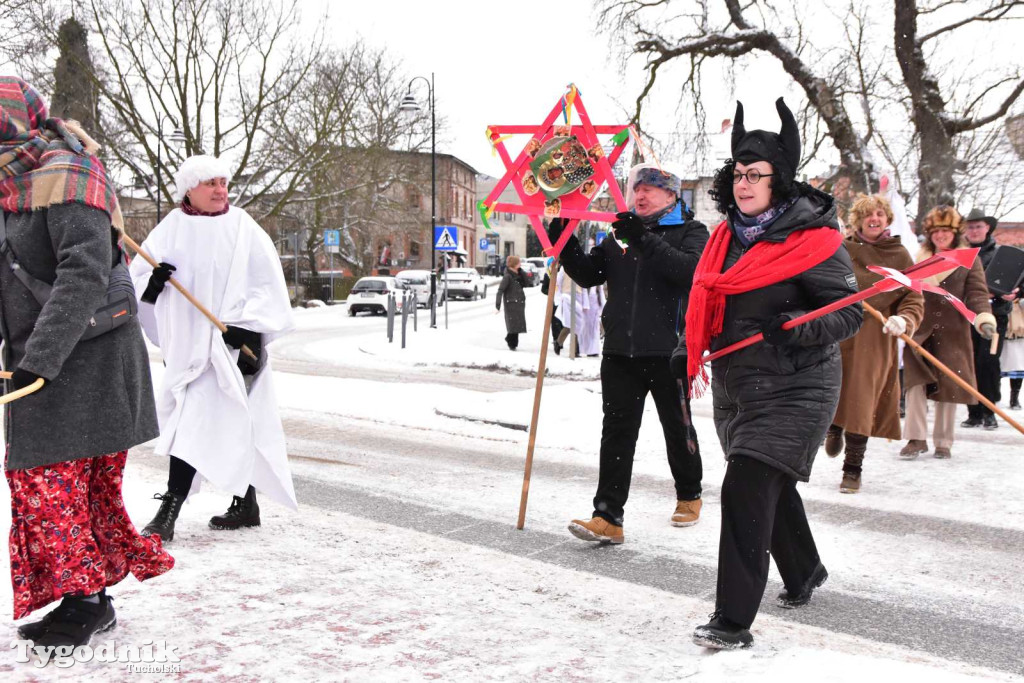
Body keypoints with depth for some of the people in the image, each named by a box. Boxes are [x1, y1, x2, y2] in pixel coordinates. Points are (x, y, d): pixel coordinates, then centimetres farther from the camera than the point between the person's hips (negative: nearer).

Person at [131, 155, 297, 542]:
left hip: (228, 343, -5)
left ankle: (169, 511, -7)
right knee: (229, 426, 14)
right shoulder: (170, 230, 7)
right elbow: (135, 281, 8)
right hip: (185, 346, 5)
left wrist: (246, 325, -14)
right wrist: (151, 282, -14)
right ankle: (246, 505, 26)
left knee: (197, 423, -11)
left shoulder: (243, 229, -3)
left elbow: (269, 286, -4)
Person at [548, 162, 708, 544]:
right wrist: (565, 244, -1)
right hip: (620, 351, 4)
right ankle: (608, 517, 0)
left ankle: (689, 496, 34)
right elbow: (588, 275, 14)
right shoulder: (620, 233, 14)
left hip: (668, 351, -3)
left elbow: (690, 269, -20)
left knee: (677, 427, 12)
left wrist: (644, 240, -27)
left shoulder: (690, 231, 0)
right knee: (617, 431, 0)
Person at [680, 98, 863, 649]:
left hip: (793, 389, -7)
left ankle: (733, 621, -9)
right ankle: (805, 573, 46)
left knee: (745, 490, -16)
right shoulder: (728, 235, 8)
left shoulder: (814, 239, -13)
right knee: (772, 488, 21)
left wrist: (802, 330, -30)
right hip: (734, 386, 8)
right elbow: (709, 300, 21)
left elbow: (850, 313, -13)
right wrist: (691, 349, 13)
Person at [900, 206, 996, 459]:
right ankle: (916, 438, -4)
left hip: (952, 332, -1)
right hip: (919, 329, 1)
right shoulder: (919, 258, 11)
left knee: (949, 386, 3)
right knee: (916, 382, -10)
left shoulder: (969, 259, 4)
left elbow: (977, 293, -4)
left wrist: (985, 319, -21)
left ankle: (943, 442, 14)